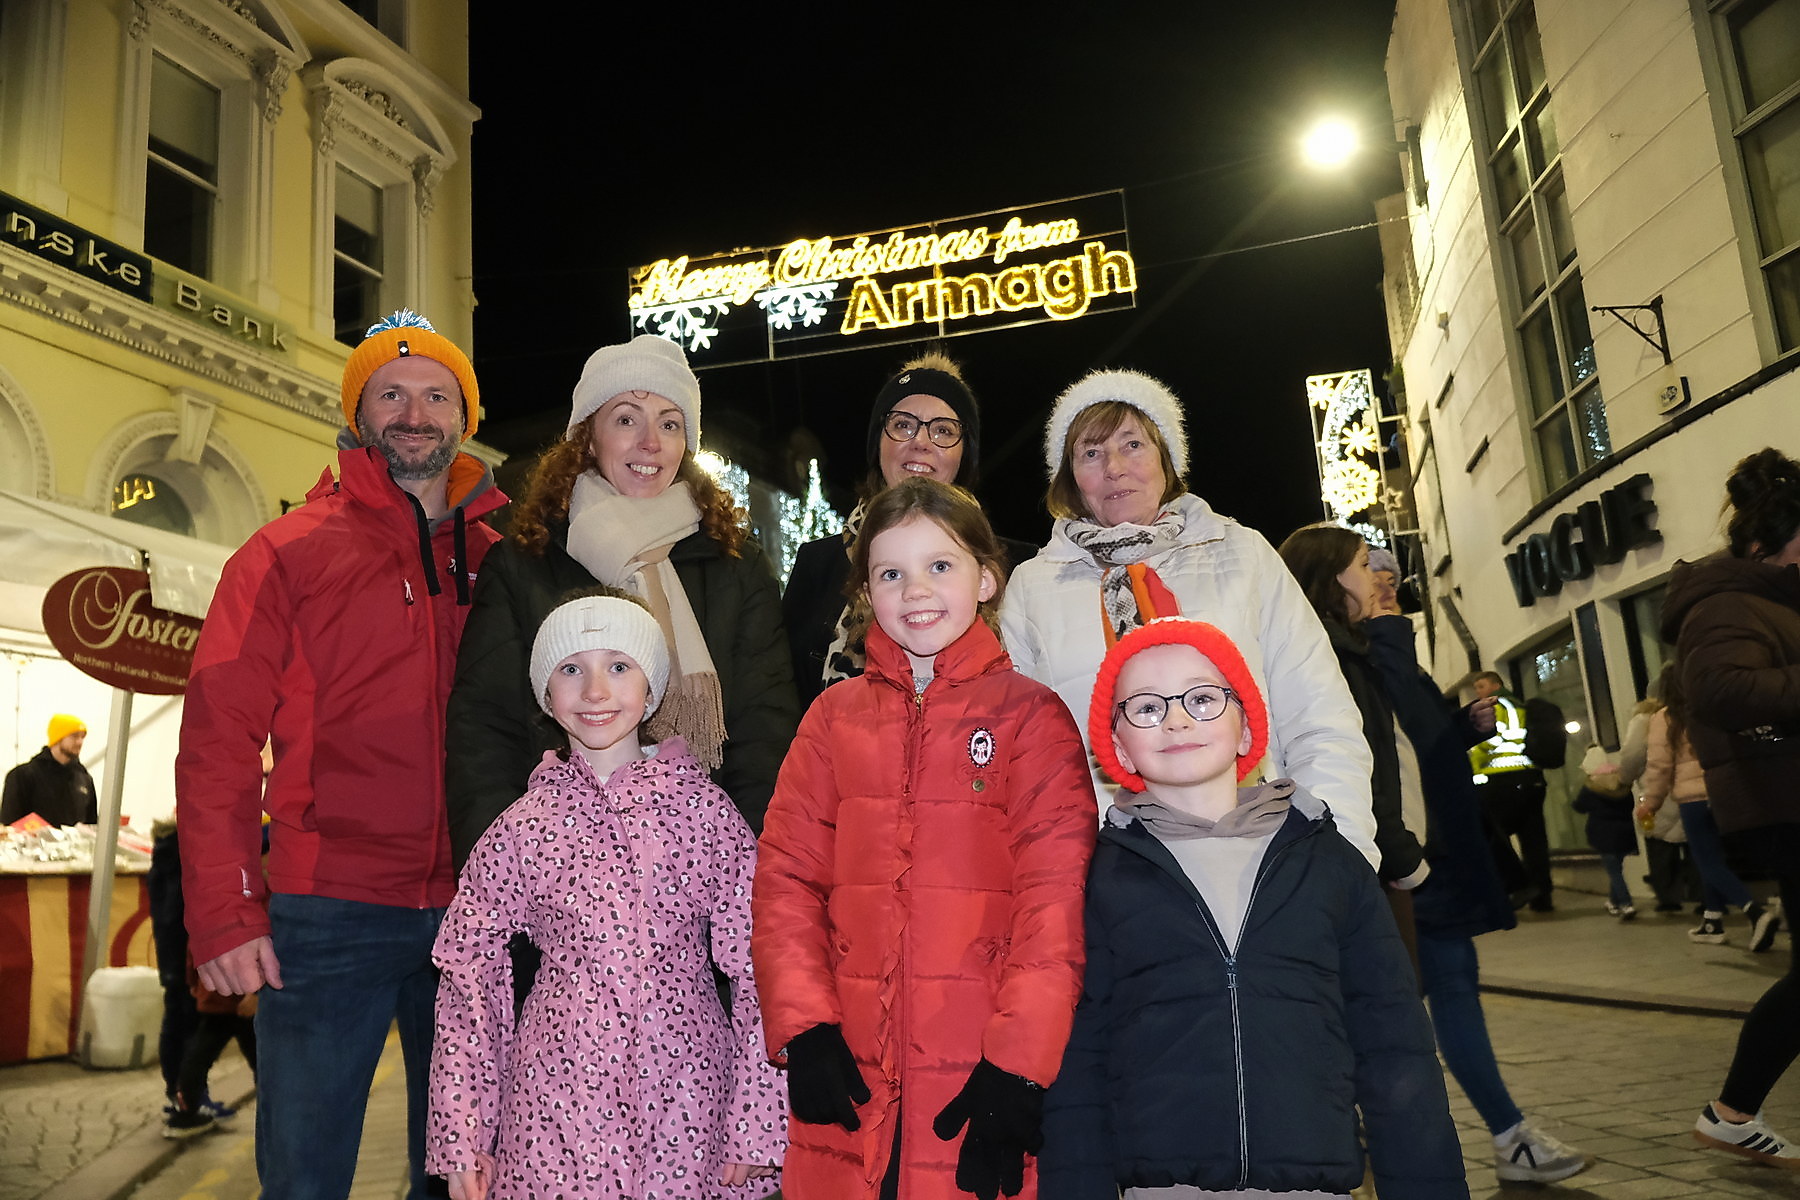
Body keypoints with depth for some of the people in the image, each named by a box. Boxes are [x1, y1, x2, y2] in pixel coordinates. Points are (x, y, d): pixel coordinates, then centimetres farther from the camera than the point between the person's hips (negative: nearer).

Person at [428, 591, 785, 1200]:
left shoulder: (706, 811, -4)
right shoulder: (523, 828, -2)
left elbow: (758, 971, -4)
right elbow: (468, 978, 3)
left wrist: (756, 1126, -4)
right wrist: (461, 1137, 2)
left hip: (686, 1102, 0)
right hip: (559, 1099, 1)